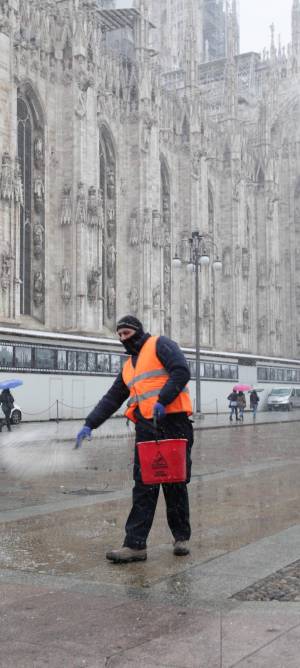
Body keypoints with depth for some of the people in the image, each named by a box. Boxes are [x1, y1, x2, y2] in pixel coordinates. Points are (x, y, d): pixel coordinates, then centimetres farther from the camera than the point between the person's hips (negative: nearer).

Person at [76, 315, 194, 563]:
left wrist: (162, 401, -21)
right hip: (146, 428, 6)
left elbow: (181, 371, -12)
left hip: (173, 422, -6)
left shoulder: (160, 345, 3)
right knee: (143, 486, 0)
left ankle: (182, 538, 16)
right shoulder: (128, 366, 24)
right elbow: (111, 399, 24)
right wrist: (90, 424, 14)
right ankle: (135, 544, -3)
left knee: (175, 483, 2)